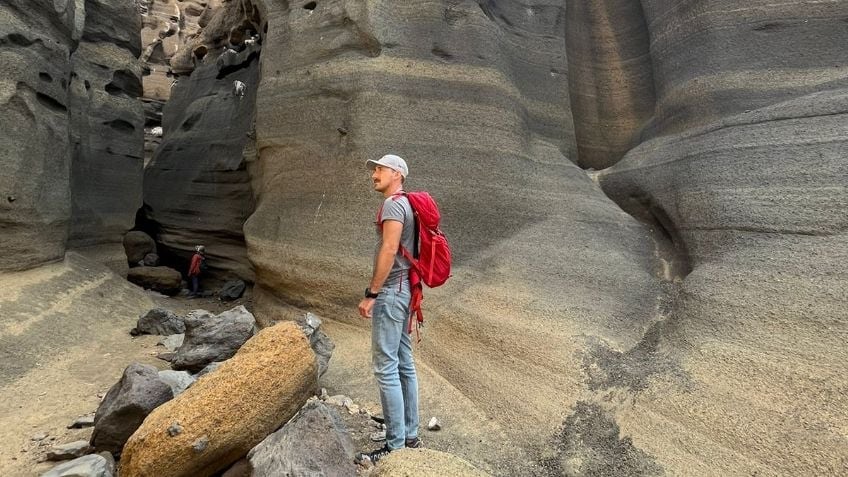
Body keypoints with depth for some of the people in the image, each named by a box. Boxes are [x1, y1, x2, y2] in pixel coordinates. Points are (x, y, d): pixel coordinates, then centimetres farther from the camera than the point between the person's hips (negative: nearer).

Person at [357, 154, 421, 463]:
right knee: (404, 366, 12)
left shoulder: (393, 203, -11)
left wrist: (370, 294, -20)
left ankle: (396, 445, -1)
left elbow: (389, 251, -21)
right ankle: (410, 436, 21)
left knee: (386, 368, -7)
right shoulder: (405, 205, 18)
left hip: (390, 292, -10)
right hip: (402, 290, 10)